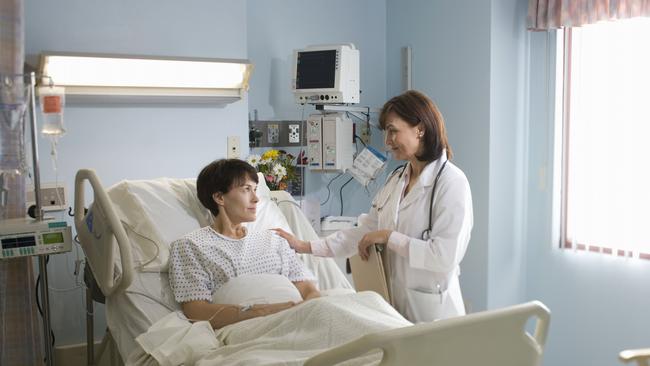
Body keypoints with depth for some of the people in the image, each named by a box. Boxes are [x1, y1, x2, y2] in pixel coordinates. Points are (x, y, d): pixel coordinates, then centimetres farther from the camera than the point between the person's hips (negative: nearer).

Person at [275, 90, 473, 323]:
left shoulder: (451, 182, -14)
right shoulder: (396, 179, 9)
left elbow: (446, 256, -21)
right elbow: (364, 233, 12)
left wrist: (389, 238, -16)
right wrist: (304, 247, 7)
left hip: (432, 311, -6)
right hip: (394, 303, 6)